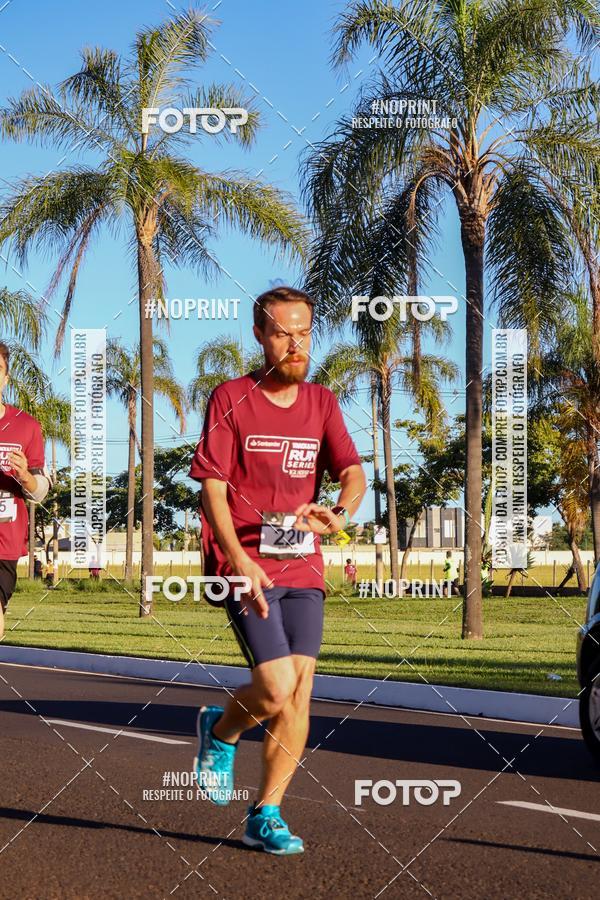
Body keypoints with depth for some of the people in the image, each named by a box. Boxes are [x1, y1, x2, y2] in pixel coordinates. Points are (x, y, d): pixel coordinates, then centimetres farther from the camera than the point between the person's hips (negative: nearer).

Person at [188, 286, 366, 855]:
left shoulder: (321, 403, 11)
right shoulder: (231, 400, -2)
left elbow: (352, 472, 1)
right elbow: (211, 487, -7)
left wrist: (340, 513, -23)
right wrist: (238, 559, -20)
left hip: (304, 570, 5)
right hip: (246, 569, -5)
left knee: (300, 695, 0)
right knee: (277, 691, -15)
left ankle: (265, 817, 11)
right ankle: (220, 731, 19)